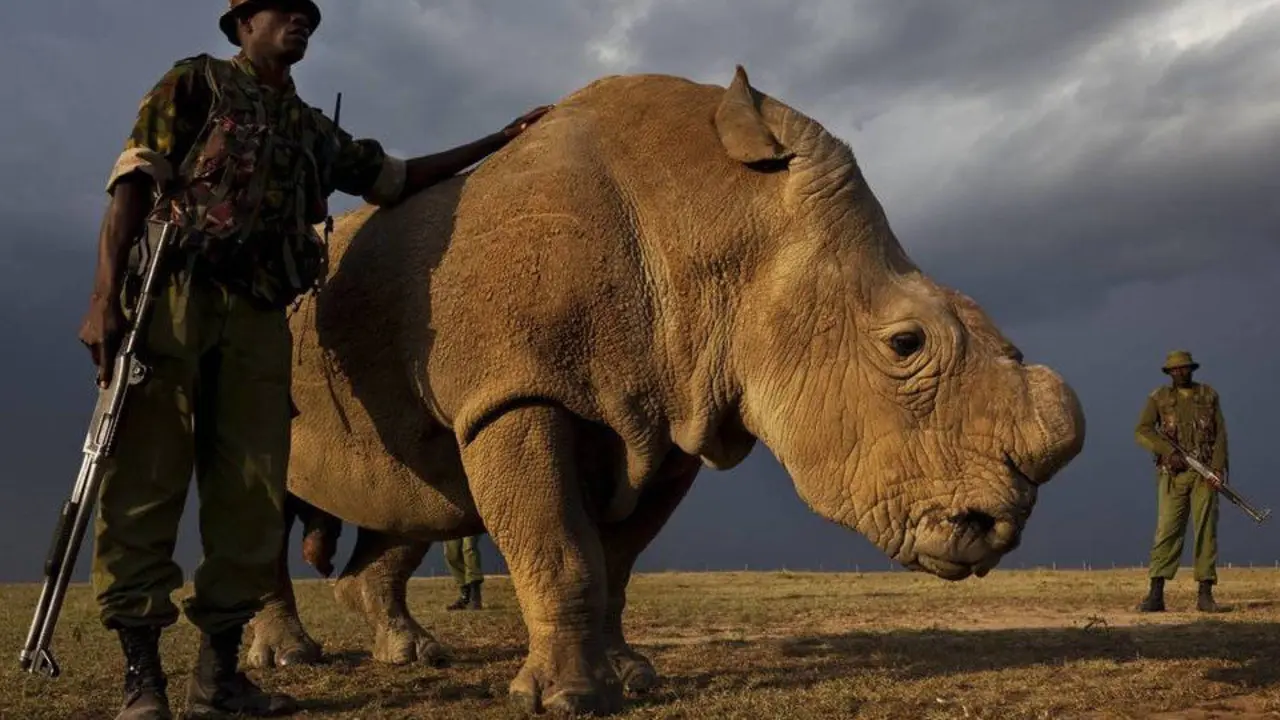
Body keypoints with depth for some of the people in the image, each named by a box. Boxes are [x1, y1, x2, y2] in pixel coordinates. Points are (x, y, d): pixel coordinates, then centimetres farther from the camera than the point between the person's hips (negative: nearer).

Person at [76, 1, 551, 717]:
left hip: (261, 318, 5)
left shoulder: (314, 129, 24)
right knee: (145, 487, -7)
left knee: (252, 501, 0)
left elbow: (396, 177, 31)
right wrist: (106, 296, -14)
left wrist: (502, 140, 30)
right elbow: (133, 181, -1)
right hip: (172, 298, -5)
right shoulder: (196, 83, 9)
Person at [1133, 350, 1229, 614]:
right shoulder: (1159, 398, 6)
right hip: (1173, 474, -1)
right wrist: (1170, 452, -17)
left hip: (1205, 473, 1)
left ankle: (1205, 594, 3)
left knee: (1206, 530, -2)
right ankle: (1155, 595, -8)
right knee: (1167, 530, -7)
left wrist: (1217, 467, -10)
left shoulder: (1209, 395, 10)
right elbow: (1142, 431, -5)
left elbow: (1220, 434, 4)